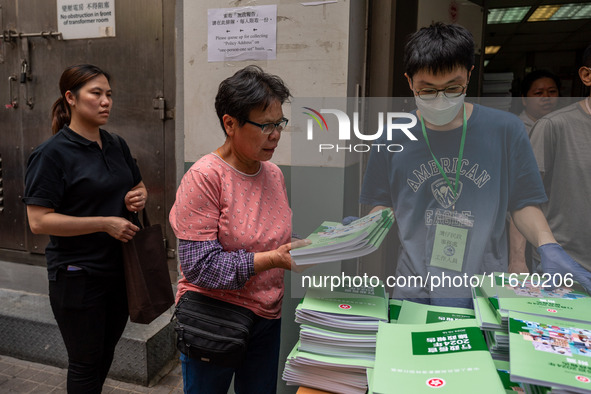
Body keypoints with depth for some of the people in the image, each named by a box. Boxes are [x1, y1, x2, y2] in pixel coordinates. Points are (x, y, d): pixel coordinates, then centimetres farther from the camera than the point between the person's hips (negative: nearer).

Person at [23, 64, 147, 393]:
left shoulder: (117, 145, 6)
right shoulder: (53, 153, -14)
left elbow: (139, 186, 19)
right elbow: (39, 221, -18)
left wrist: (139, 197, -4)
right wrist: (105, 223, -22)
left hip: (120, 269, 6)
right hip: (78, 276, -6)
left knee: (106, 352, 22)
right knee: (86, 361, 11)